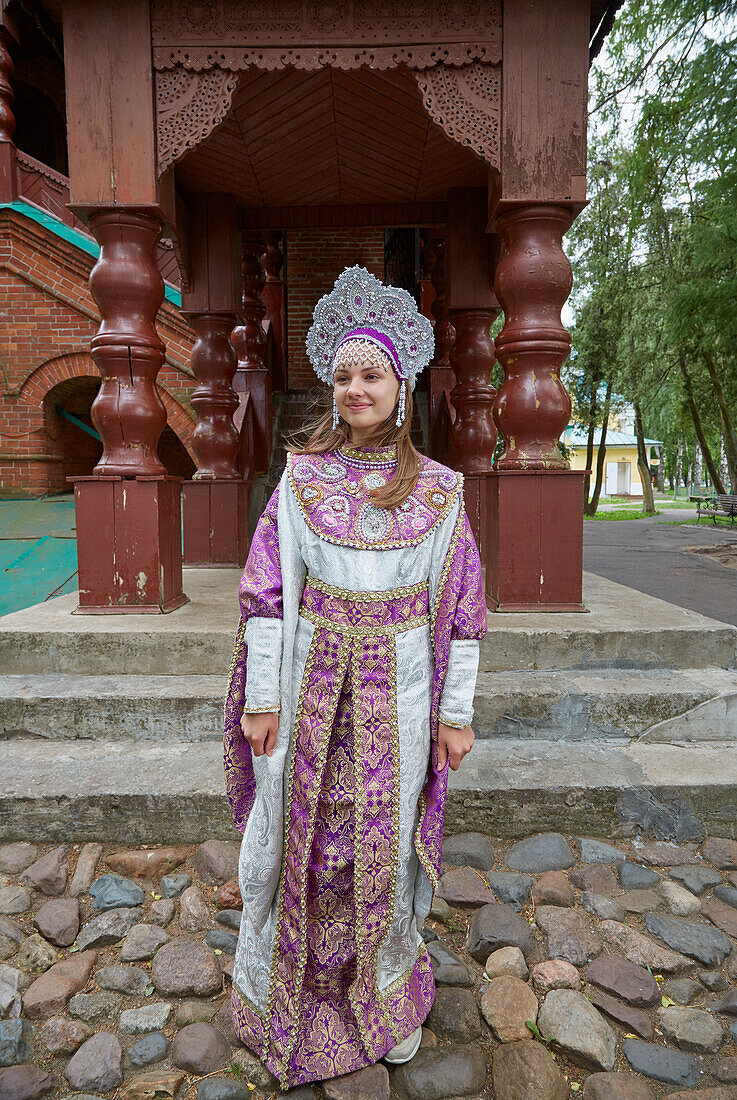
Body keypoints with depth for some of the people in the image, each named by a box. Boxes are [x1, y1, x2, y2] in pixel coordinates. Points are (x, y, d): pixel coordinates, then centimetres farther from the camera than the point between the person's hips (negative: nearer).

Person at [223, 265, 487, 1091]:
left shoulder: (438, 489, -2)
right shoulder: (300, 477, -1)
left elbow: (462, 607, 0)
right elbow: (265, 590, -2)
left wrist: (457, 710, -1)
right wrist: (261, 694, -6)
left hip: (397, 689, 0)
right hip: (310, 682, 1)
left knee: (383, 840, 14)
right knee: (297, 836, 14)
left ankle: (382, 988, 41)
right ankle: (279, 986, 40)